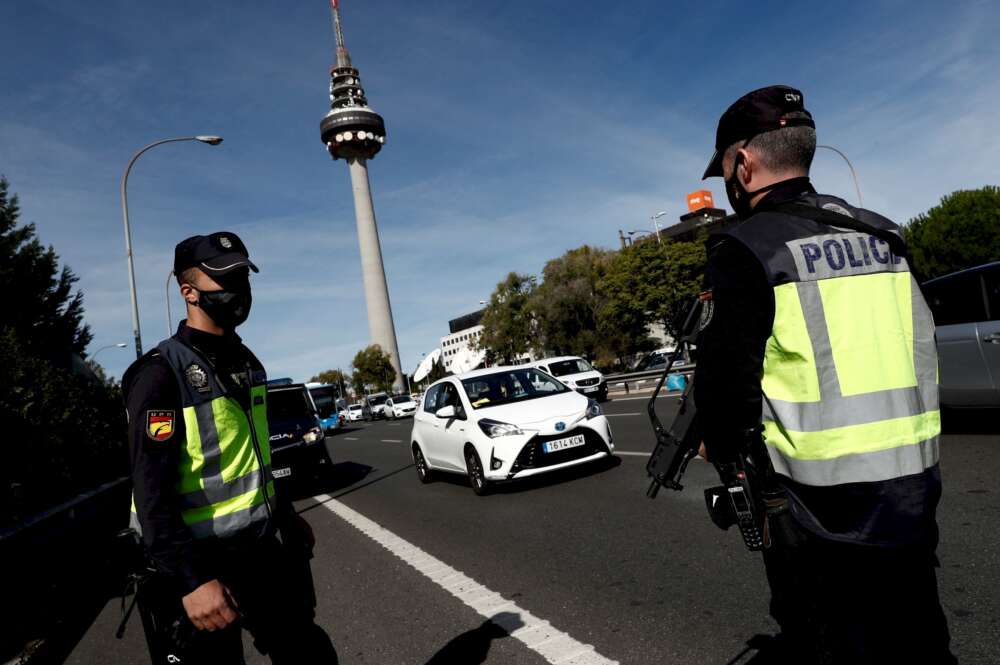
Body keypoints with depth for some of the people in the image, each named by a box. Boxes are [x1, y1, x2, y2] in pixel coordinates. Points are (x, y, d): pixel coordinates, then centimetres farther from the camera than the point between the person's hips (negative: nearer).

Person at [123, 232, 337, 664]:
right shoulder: (162, 373, -15)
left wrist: (286, 517, 24)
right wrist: (190, 579, -25)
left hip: (261, 549, 7)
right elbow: (151, 491, -20)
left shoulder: (247, 362, 9)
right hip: (198, 563, -7)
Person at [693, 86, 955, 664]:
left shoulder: (745, 249, -14)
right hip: (917, 492, 7)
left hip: (823, 509, -6)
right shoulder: (881, 234, 8)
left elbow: (728, 382, -16)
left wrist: (719, 446, 3)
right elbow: (922, 353, 14)